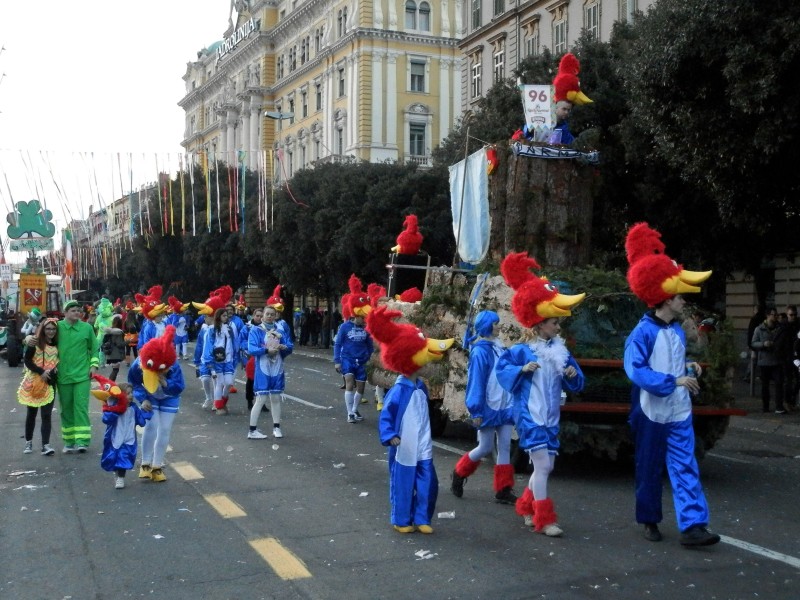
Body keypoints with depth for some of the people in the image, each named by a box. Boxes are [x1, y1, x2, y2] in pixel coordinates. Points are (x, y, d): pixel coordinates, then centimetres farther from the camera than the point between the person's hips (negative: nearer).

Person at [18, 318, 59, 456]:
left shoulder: (57, 345, 4)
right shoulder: (35, 343, -5)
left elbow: (60, 361, 12)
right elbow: (27, 360, -9)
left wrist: (54, 371, -8)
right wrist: (40, 372, -19)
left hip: (49, 384, 1)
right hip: (33, 382, -1)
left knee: (46, 414, -6)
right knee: (31, 413, 10)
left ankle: (45, 445, -9)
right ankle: (28, 442, 23)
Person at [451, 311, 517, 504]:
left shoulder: (499, 348, 9)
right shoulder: (480, 351, -13)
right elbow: (476, 381, -14)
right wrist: (476, 410, -15)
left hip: (504, 406, 7)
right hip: (488, 407, -7)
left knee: (505, 448, 5)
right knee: (486, 448, 2)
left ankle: (503, 490, 9)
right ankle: (459, 474, 24)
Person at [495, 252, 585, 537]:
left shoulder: (560, 350, 6)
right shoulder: (522, 351, -9)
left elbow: (575, 383, 11)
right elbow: (501, 370, -5)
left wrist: (573, 375, -11)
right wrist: (522, 369, -20)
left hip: (551, 416, 6)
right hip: (529, 414, -6)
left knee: (546, 466, 12)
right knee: (542, 464, -10)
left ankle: (526, 506, 33)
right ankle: (544, 520, 0)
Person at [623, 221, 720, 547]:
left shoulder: (677, 330, 9)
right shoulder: (644, 331, -15)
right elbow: (635, 370, -23)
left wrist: (688, 367, 1)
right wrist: (674, 381, -24)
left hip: (679, 412, 6)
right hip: (651, 412, -6)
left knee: (685, 467, -2)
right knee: (649, 469, 8)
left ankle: (692, 525, -4)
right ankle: (649, 521, 23)